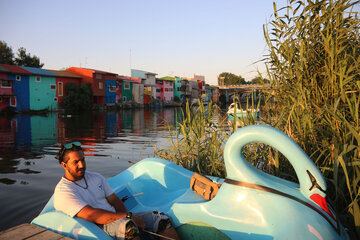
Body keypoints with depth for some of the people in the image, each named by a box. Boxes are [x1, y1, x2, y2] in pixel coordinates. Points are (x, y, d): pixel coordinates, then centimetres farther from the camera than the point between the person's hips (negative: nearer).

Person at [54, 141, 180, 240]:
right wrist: (128, 216, -21)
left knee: (160, 218, -10)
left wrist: (126, 216, -7)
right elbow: (92, 215, -19)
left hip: (117, 219, 7)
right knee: (127, 226, -39)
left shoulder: (96, 177, 16)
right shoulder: (62, 191, -7)